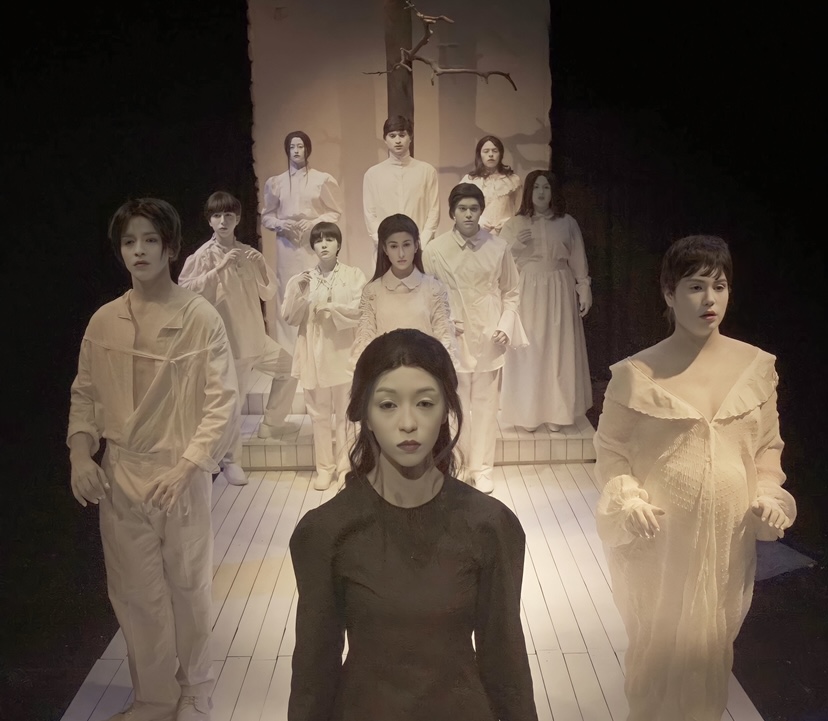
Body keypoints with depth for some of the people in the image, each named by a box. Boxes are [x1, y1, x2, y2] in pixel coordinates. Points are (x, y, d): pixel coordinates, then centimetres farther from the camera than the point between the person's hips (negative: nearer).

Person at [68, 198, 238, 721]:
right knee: (135, 592, 12)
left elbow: (224, 401, -12)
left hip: (181, 475, -3)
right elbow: (86, 394, 9)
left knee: (188, 589, 10)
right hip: (119, 476, 4)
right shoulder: (104, 321, 3)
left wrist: (185, 467, -20)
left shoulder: (201, 317, -10)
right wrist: (80, 453, -6)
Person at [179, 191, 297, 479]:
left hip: (255, 337, 6)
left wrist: (262, 266, -8)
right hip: (226, 342, -6)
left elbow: (268, 293, 10)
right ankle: (231, 461, 15)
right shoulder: (203, 256, -10)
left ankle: (271, 423, 30)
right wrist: (219, 268, -27)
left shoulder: (247, 252, 7)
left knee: (289, 368, 14)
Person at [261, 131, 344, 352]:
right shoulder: (276, 182, 10)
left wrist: (313, 223, -11)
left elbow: (335, 212, 4)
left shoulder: (323, 179, 3)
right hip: (287, 246, 2)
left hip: (315, 245, -2)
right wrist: (281, 224, -8)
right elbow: (266, 216, 12)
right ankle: (289, 350, 4)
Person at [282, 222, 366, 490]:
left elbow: (360, 310, -12)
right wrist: (296, 292, -11)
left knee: (345, 412, 2)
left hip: (343, 353, -2)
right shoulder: (303, 279, 8)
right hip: (314, 354, 3)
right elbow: (290, 318, 4)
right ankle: (324, 468, 14)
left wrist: (330, 306, -21)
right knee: (319, 414, 6)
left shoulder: (354, 275, -1)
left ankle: (346, 466, 12)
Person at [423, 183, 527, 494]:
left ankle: (481, 469, 21)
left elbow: (510, 293, 8)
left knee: (486, 406, 7)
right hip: (453, 340, -1)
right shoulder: (435, 250, -3)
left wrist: (506, 326, -4)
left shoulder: (498, 247, 0)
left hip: (489, 340, 1)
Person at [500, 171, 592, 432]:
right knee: (527, 353, -1)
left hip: (559, 292, 1)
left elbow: (578, 261, 8)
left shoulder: (567, 223, 7)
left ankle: (556, 413, 11)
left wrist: (584, 291, 3)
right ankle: (528, 414, 7)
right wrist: (515, 245, -15)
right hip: (527, 292, -1)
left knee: (558, 351, 2)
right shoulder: (514, 224, 5)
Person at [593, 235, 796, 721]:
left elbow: (768, 446, 10)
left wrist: (769, 495, -6)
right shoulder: (637, 374, -9)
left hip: (729, 537, 3)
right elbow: (612, 450, -3)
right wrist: (628, 500, -18)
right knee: (660, 650, 11)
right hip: (660, 538, -2)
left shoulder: (757, 366, 1)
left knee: (712, 648, 17)